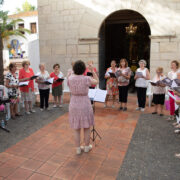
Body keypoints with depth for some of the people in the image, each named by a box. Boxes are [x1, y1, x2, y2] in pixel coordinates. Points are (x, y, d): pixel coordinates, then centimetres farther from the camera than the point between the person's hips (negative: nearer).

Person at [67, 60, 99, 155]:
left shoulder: (70, 78, -8)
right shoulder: (87, 79, -15)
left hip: (74, 105, 2)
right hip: (85, 105, -2)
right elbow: (96, 81, 4)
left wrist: (73, 72, 15)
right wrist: (93, 71, 9)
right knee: (86, 128, 17)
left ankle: (78, 149, 27)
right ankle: (87, 147, 33)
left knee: (76, 129, 15)